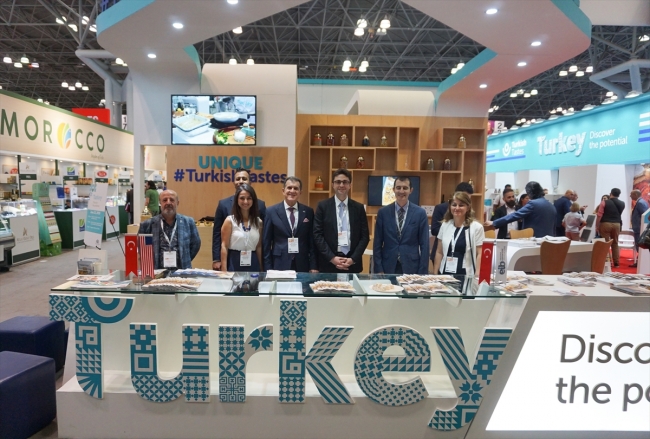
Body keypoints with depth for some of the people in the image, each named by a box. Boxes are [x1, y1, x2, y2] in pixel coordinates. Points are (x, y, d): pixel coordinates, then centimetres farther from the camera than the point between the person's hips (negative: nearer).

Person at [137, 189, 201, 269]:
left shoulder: (188, 222, 6)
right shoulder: (148, 224, 4)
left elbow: (195, 244, 16)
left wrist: (185, 261, 10)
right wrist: (151, 265, 11)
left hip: (182, 271, 0)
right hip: (157, 272, 0)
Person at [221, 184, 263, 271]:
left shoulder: (258, 222, 7)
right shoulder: (230, 220, -4)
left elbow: (259, 247, 11)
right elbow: (224, 246, -5)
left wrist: (261, 268, 10)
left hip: (252, 263, 3)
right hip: (234, 264, -3)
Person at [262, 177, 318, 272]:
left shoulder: (308, 212, 5)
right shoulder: (272, 211, -1)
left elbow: (312, 241, 6)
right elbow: (267, 242, 1)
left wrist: (313, 266, 0)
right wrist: (268, 268, -3)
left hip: (302, 265, 2)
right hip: (279, 265, -1)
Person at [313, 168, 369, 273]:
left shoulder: (359, 207, 7)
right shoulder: (323, 206, 2)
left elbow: (365, 236, 4)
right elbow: (317, 235, -2)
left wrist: (353, 259, -8)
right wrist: (332, 258, -11)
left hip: (352, 264, 1)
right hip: (328, 263, -1)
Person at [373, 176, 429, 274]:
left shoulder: (420, 213, 0)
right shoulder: (383, 212, 1)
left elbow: (424, 245, 0)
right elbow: (377, 243, 2)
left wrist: (422, 272, -4)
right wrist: (378, 269, -4)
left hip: (411, 268, 0)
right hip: (388, 267, 1)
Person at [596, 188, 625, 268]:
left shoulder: (604, 203, -6)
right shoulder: (622, 204, 7)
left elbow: (599, 215, -10)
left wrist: (597, 226, -4)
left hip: (605, 224, -4)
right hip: (617, 224, 4)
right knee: (615, 243, 11)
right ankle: (616, 262, 12)